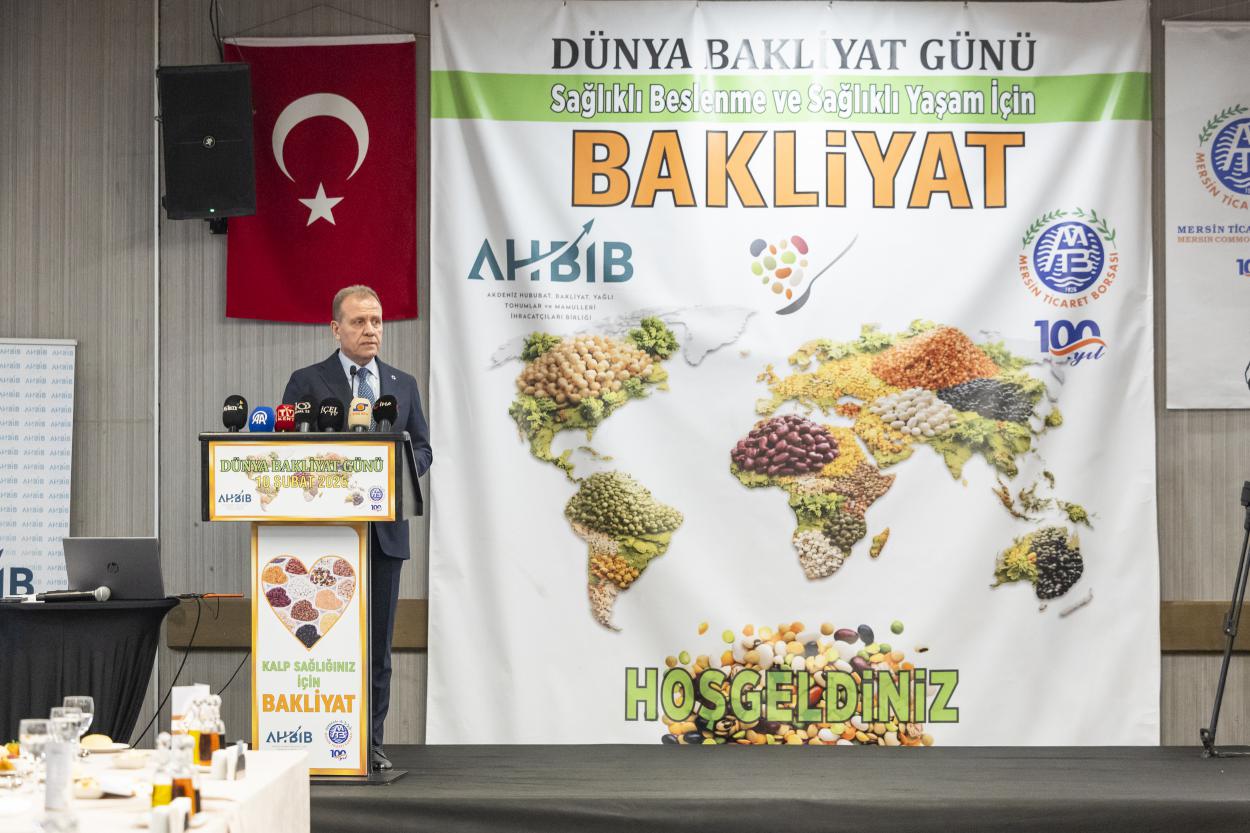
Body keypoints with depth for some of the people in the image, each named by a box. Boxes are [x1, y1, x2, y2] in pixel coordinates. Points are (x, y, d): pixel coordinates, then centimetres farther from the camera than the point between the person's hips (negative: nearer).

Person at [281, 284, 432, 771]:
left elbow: (423, 448, 14)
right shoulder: (308, 382, 3)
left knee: (377, 642, 5)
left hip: (384, 531, 3)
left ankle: (371, 744, 9)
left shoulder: (403, 385, 14)